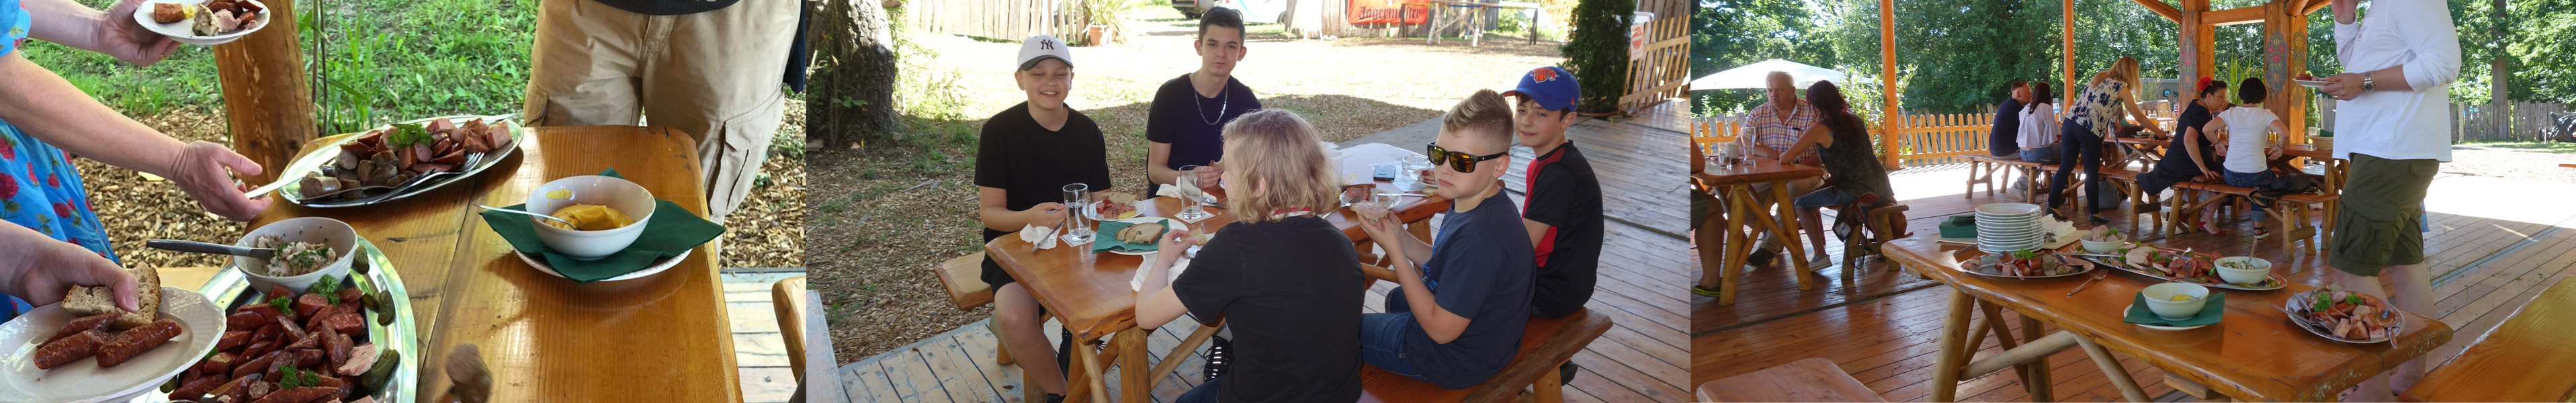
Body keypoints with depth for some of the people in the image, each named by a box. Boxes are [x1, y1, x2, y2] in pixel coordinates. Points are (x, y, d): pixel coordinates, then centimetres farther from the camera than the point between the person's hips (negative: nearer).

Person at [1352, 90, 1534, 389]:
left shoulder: (1479, 237, -37)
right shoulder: (1478, 203, -6)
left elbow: (1441, 330, -30)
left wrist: (1393, 250, -27)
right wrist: (1400, 237, -9)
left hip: (1455, 360, -10)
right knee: (1396, 298, 37)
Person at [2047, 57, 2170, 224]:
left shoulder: (2099, 77, 19)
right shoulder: (2121, 88, 1)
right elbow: (2138, 115, 6)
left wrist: (2111, 122, 33)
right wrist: (2156, 130, 19)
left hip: (2070, 121, 6)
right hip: (2091, 129, -6)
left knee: (2066, 166, 10)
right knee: (2092, 173, 5)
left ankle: (2052, 205, 9)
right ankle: (2094, 212, 14)